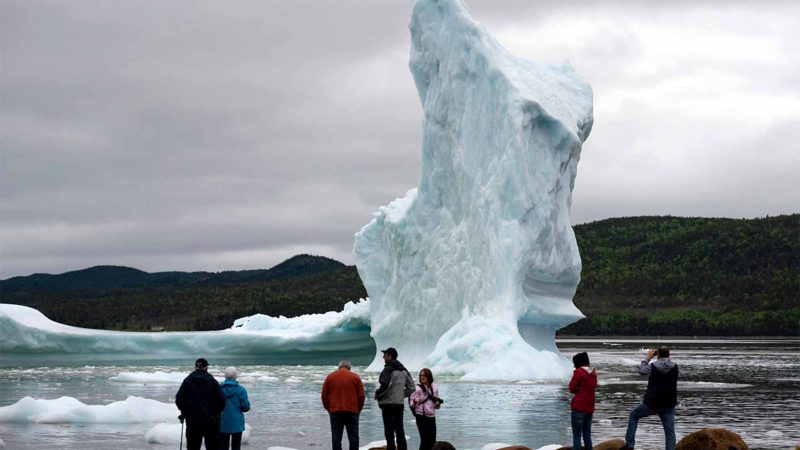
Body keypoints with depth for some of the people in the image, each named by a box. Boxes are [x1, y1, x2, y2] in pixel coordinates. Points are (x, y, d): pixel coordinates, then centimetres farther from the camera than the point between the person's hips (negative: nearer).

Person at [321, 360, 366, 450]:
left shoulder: (330, 376, 8)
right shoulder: (355, 377, 5)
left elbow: (324, 395, 7)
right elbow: (361, 395, 2)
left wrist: (328, 409, 17)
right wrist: (358, 410, 13)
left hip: (335, 411, 1)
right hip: (352, 411, 0)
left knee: (336, 438, 2)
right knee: (353, 437, 5)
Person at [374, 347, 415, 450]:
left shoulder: (388, 369, -11)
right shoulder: (403, 370, 14)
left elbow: (385, 385, -23)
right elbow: (411, 387, 17)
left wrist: (377, 394, -7)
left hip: (388, 404, -8)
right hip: (400, 404, 8)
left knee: (389, 433, -7)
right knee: (400, 432, 12)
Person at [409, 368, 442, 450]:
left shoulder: (434, 388, 8)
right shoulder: (417, 388, -6)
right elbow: (412, 404, -11)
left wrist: (438, 404, -5)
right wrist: (414, 402, -34)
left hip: (432, 417, 5)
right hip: (421, 417, -5)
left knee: (432, 441, 4)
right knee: (425, 440, -10)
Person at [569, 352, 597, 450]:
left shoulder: (579, 372, -10)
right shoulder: (593, 373, 9)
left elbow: (572, 388, -6)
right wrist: (580, 390, 9)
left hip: (579, 406, -6)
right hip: (590, 407, 6)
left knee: (576, 435, -3)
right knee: (587, 434, 13)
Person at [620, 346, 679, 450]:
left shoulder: (652, 366, -10)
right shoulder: (674, 367, -4)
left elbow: (641, 370, 8)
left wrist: (648, 358, 18)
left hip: (652, 404, -1)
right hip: (669, 405, 2)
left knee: (634, 415, 20)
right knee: (670, 431, 5)